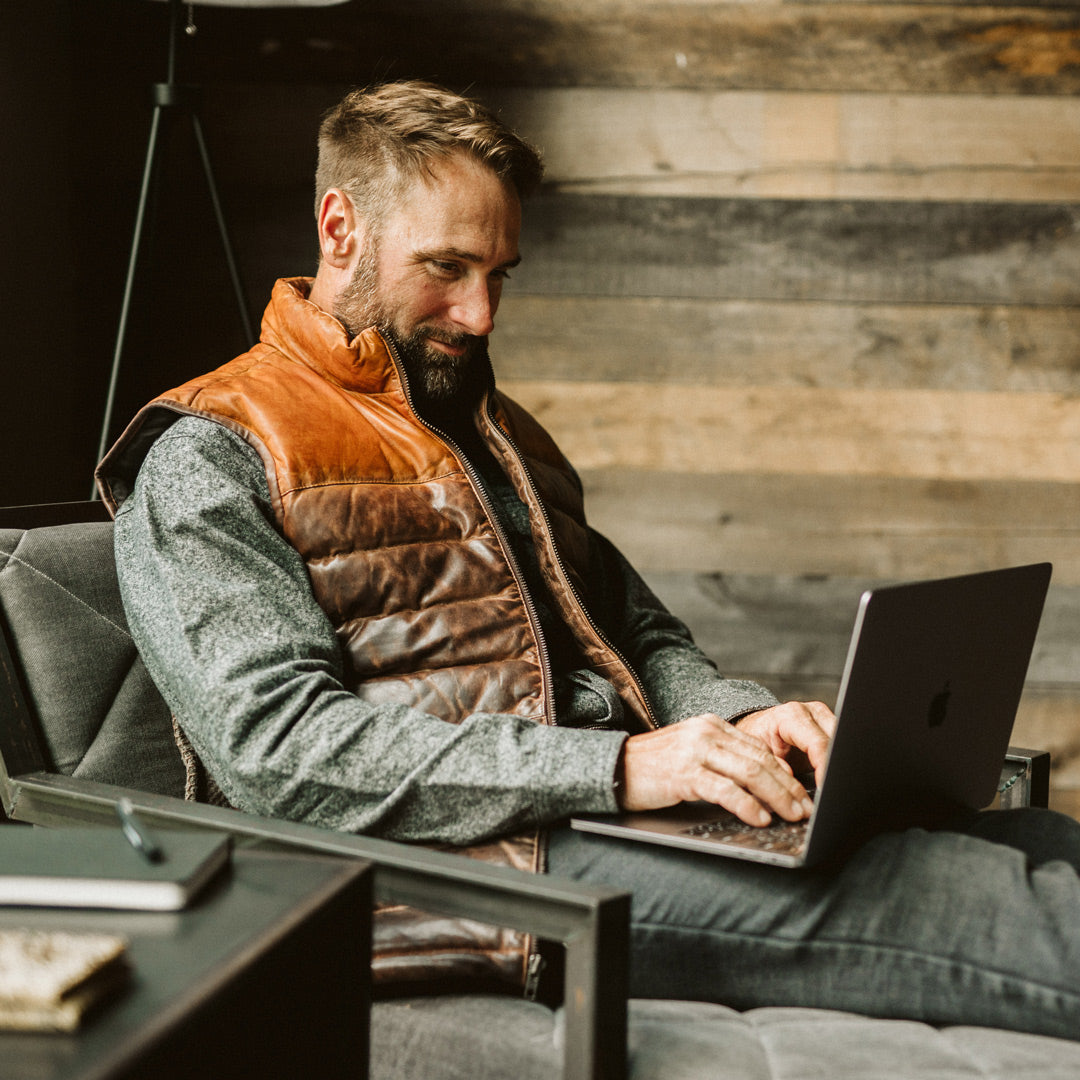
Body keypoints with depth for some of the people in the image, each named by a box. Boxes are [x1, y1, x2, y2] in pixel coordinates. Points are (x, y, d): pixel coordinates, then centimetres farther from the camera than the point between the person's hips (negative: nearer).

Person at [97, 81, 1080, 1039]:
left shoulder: (498, 432, 26)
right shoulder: (207, 460, -1)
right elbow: (279, 748, -14)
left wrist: (738, 717, 1)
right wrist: (614, 767, -21)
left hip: (622, 808, 8)